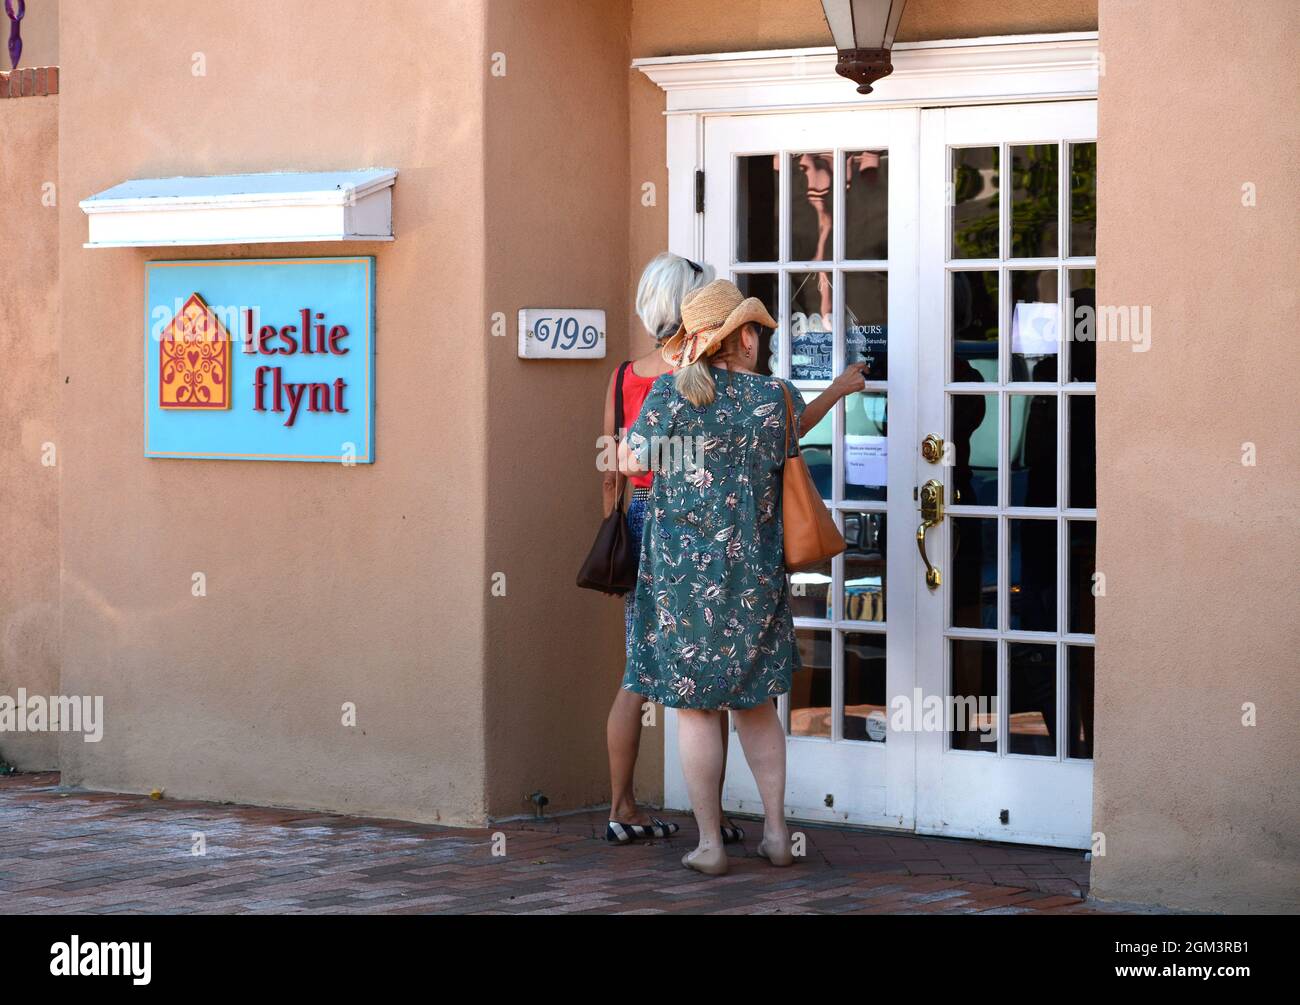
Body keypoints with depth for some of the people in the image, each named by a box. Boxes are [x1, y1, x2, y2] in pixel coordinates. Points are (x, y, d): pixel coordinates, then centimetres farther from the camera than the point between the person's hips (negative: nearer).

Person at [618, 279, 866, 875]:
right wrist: (836, 393, 40)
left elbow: (631, 462, -5)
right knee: (755, 702, 17)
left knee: (695, 706, 4)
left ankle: (710, 844, 6)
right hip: (756, 574, 3)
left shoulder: (672, 391, -9)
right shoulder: (777, 396, -1)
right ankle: (776, 832, 17)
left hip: (684, 573, -3)